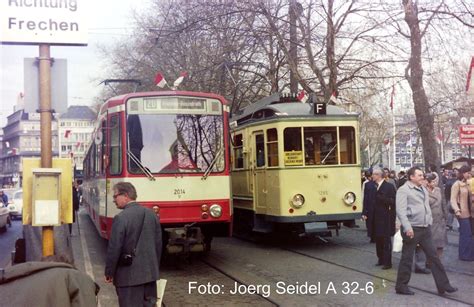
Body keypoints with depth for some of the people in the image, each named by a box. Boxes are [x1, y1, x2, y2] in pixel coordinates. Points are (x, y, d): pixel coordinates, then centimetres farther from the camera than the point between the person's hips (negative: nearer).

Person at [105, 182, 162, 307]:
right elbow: (158, 244, 10)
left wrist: (109, 273, -3)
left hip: (129, 275, -6)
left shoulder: (121, 218, -15)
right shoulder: (152, 214, 5)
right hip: (150, 273, 6)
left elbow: (114, 249, -14)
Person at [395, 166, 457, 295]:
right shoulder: (403, 190, -11)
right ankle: (401, 286, 14)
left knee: (433, 256, 8)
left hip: (425, 229, 8)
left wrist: (430, 221, 14)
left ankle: (443, 285, 14)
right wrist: (407, 227, -24)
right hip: (412, 230, -7)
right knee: (407, 258, 2)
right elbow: (400, 211, -18)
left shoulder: (423, 189, 14)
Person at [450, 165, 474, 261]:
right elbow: (453, 199, -15)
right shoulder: (456, 184, -10)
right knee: (466, 234, -5)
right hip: (462, 213, -7)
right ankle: (465, 255, 4)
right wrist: (457, 210, -28)